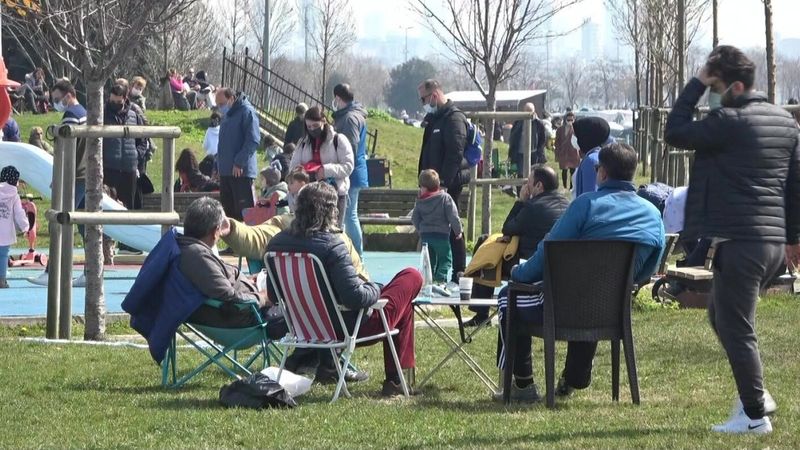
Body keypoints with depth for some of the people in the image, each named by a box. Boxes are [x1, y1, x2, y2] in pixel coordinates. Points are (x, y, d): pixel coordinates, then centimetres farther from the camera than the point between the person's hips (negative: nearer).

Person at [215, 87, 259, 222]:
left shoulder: (247, 112, -9)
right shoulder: (227, 115, 18)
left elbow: (253, 140, -17)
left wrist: (239, 163, -19)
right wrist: (219, 164, 15)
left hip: (241, 171, -9)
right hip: (226, 171, 9)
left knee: (243, 210, -10)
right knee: (228, 209, 9)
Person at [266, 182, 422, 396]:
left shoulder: (277, 243, -5)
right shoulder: (332, 245, -27)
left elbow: (273, 297, 6)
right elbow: (355, 296, -30)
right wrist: (375, 289, -9)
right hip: (347, 328, -8)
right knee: (412, 277, 13)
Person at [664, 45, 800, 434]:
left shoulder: (729, 122, -14)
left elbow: (674, 133, -10)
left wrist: (695, 84, -5)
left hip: (740, 241, -9)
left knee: (736, 328, -2)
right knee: (722, 314, 23)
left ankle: (755, 414, -1)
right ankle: (755, 394, 20)